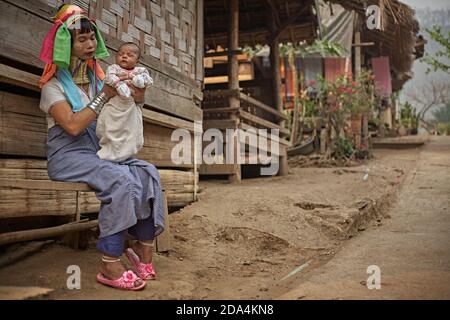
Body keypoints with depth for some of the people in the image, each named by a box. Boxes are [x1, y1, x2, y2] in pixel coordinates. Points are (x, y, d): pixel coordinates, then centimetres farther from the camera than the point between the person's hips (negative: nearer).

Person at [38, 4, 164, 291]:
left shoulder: (97, 78, 15)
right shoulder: (54, 85, -2)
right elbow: (72, 126, -16)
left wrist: (136, 100, -5)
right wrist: (104, 97, -15)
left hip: (99, 152, 6)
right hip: (67, 156, -5)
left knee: (148, 173, -21)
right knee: (120, 179, -32)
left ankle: (143, 249, -19)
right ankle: (110, 266, -28)